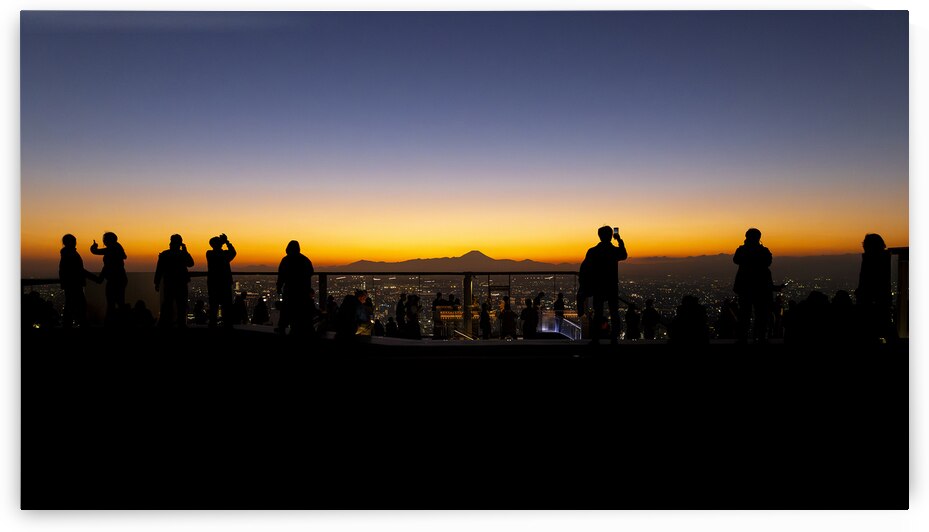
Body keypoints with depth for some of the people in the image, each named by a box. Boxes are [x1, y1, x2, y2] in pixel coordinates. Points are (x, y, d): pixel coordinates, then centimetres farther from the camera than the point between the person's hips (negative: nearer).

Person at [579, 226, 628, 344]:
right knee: (614, 314, 8)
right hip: (612, 287, 0)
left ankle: (595, 339, 5)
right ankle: (614, 339, 5)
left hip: (597, 287, 0)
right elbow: (624, 255, 21)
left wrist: (584, 285, 1)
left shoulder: (592, 251, -6)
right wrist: (620, 241, 27)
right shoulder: (615, 250, -4)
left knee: (598, 313, 7)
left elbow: (584, 268, -7)